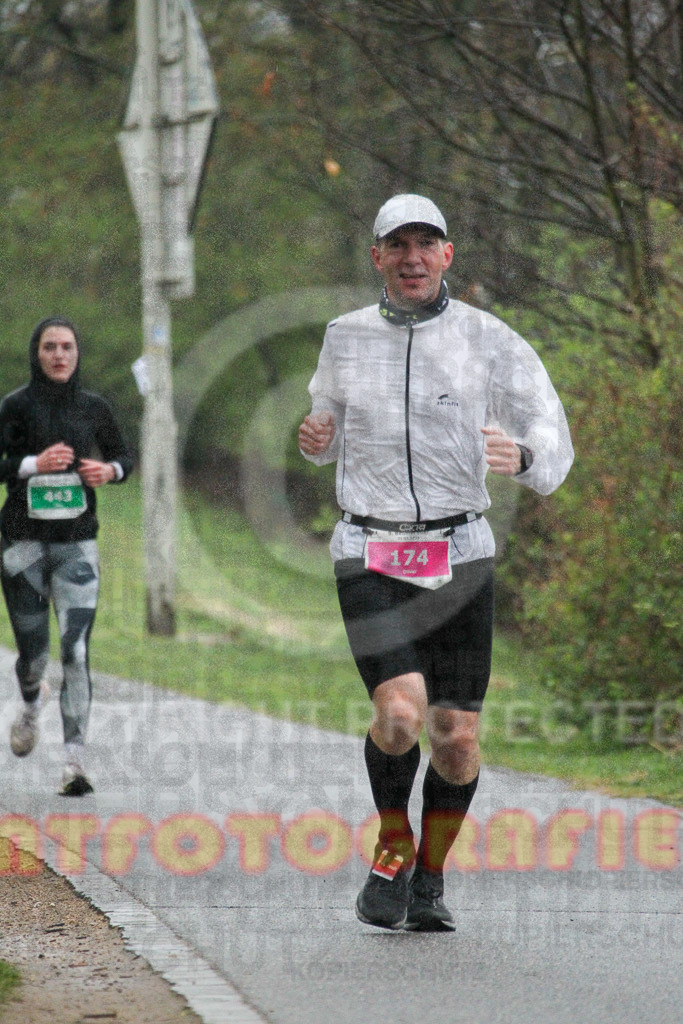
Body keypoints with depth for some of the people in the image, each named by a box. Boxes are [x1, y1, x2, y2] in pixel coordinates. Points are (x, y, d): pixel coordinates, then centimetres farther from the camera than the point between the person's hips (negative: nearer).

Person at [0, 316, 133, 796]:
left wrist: (109, 470, -3)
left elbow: (125, 457, 18)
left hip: (77, 544, 1)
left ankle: (74, 759, -14)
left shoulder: (94, 408, 6)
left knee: (76, 650, -13)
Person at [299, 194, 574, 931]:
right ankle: (392, 847, 5)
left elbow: (552, 446, -3)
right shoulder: (345, 338, 6)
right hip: (369, 558, 0)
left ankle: (430, 880, 22)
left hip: (459, 557, 0)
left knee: (458, 738, -1)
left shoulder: (488, 340, -1)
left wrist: (521, 458, -27)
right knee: (401, 712, -21)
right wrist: (316, 440, -1)